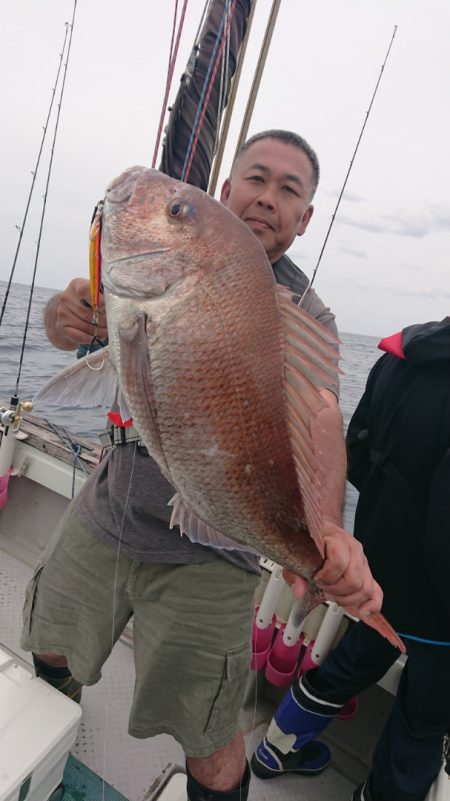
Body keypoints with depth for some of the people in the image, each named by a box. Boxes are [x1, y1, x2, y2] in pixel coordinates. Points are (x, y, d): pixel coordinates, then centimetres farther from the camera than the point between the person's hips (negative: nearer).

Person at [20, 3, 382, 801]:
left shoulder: (303, 313, -11)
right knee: (49, 654, 26)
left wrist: (326, 526, -48)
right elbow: (75, 323, -9)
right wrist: (67, 315, -33)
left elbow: (318, 414, -29)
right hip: (104, 516, 5)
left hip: (206, 559, -3)